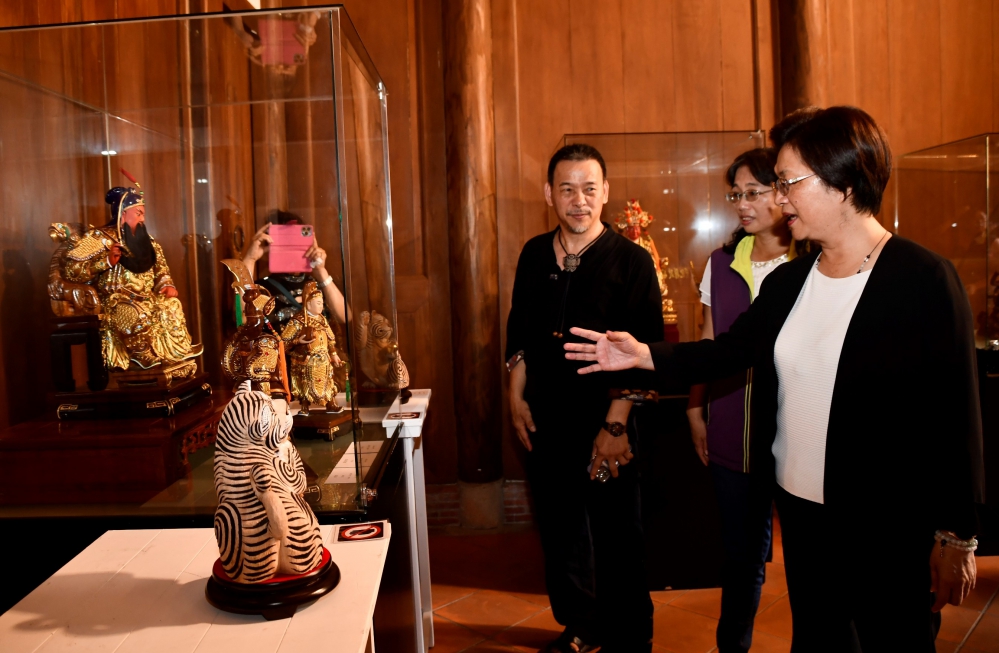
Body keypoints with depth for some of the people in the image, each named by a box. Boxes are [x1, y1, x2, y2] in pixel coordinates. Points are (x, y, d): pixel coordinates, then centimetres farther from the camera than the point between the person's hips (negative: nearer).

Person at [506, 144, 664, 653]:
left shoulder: (631, 262, -10)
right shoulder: (534, 255, 5)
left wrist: (615, 425, -18)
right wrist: (516, 396, 7)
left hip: (605, 425, -4)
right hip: (546, 422, 5)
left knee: (618, 540, 8)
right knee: (559, 531, 17)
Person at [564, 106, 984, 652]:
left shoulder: (924, 280, -15)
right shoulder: (788, 281, 4)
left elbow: (956, 416, -13)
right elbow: (728, 351, 8)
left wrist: (956, 536, -10)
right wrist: (644, 355, -4)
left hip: (890, 526, -5)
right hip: (800, 508, 6)